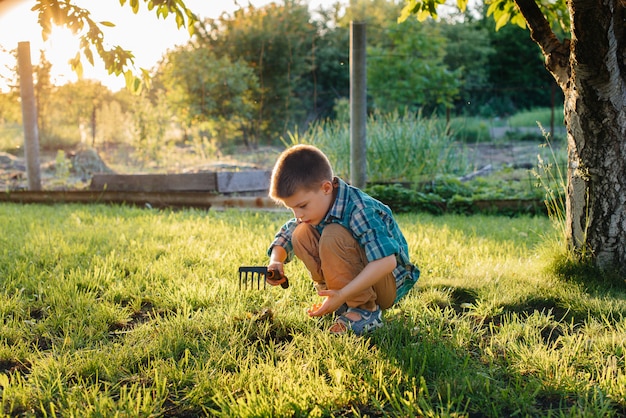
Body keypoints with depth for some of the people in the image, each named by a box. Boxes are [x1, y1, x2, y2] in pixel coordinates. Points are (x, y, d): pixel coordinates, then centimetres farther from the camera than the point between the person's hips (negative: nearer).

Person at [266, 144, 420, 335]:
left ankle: (365, 310, -18)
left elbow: (387, 262, -37)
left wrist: (343, 294, -40)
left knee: (333, 236, -30)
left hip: (390, 284, -8)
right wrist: (276, 262, -14)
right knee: (301, 234, -8)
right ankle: (345, 303, -1)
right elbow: (286, 235, 8)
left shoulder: (360, 210, -29)